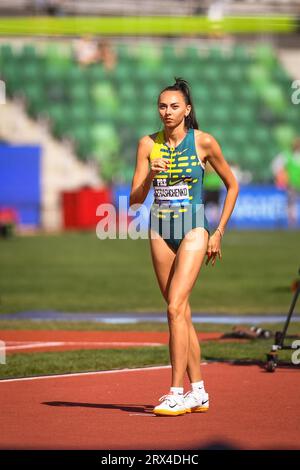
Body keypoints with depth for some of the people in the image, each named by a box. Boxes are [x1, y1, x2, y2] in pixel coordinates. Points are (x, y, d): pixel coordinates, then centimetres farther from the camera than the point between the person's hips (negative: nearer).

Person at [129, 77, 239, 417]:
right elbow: (135, 200, 2)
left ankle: (177, 393, -15)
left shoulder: (203, 142, -5)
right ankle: (198, 391, 15)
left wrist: (219, 232, 3)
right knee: (181, 313, 7)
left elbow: (232, 185, 7)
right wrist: (150, 175, -18)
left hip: (193, 230, -4)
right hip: (160, 231, 4)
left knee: (175, 308, -16)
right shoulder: (148, 144, 3)